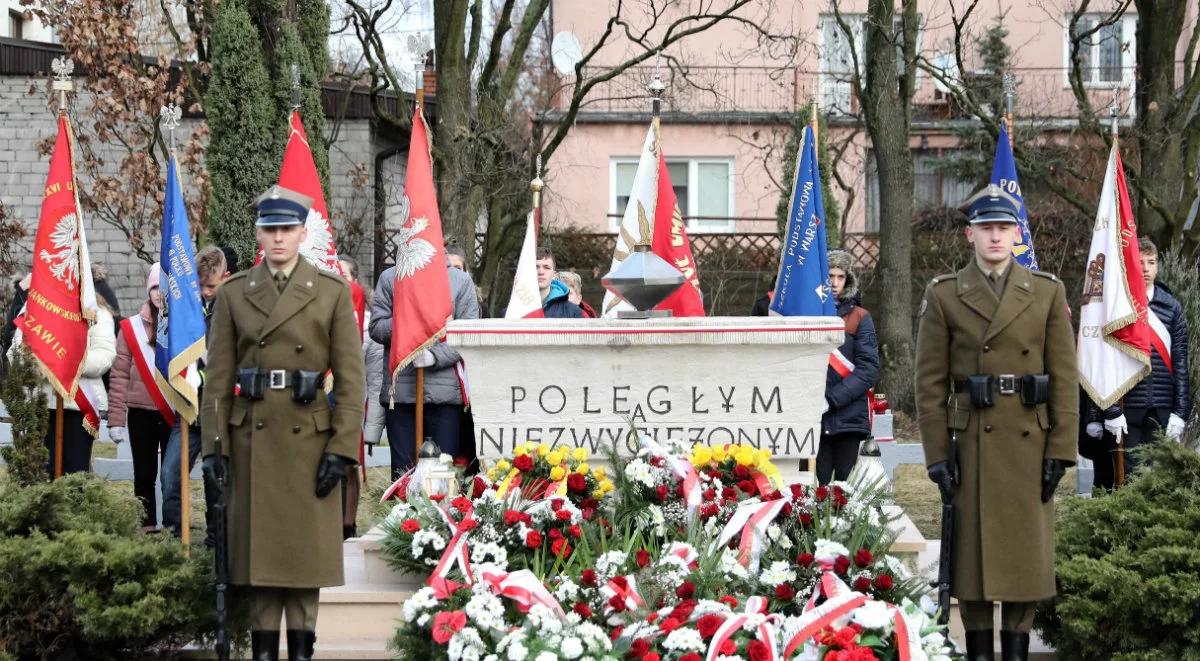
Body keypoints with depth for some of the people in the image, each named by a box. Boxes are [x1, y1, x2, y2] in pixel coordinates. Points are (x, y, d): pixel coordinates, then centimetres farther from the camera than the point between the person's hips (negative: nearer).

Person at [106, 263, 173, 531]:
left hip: (175, 414, -1)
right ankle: (146, 527, 12)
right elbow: (120, 375, 4)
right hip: (141, 412, 1)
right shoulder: (131, 328, 4)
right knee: (144, 474, 6)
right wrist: (116, 419, -2)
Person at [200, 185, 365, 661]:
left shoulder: (332, 292, 0)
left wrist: (341, 448, -9)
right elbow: (218, 377, 4)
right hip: (252, 437, 1)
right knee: (258, 542, 3)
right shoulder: (234, 294, 5)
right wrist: (213, 444, -3)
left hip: (309, 436, -1)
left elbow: (350, 378, -2)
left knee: (306, 545, 2)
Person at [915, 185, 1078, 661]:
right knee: (973, 547, 2)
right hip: (971, 441, -1)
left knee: (1026, 548, 4)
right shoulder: (944, 296, 2)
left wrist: (1060, 450, -3)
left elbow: (1064, 378, 3)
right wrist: (936, 453, -5)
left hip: (1029, 441, 1)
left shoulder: (1047, 293, 5)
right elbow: (930, 383, 1)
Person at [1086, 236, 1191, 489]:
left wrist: (1180, 412, 1)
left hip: (1162, 412, 3)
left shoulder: (1172, 307, 11)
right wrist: (1109, 411, -10)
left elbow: (1181, 364, 9)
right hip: (1124, 411, -3)